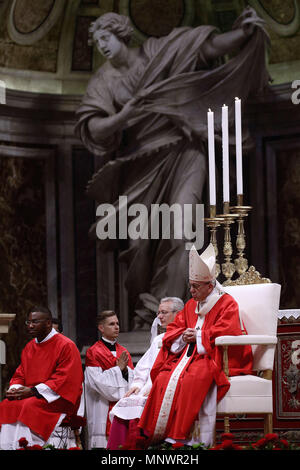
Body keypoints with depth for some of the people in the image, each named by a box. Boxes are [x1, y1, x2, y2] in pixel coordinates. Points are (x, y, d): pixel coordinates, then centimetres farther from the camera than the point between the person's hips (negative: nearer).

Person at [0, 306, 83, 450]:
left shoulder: (66, 346, -9)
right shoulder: (29, 347, 15)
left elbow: (64, 379, -17)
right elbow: (19, 375, 18)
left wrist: (33, 391, -22)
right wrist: (14, 389, -7)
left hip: (59, 399, -7)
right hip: (30, 395, 7)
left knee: (29, 406, -33)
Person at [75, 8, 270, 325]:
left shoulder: (157, 52, 4)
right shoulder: (103, 82, 5)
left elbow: (209, 46, 2)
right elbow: (92, 130, -6)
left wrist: (242, 33, -13)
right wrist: (123, 117, -23)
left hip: (183, 152, -1)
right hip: (142, 164, 1)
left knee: (179, 228, -20)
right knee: (139, 242, -1)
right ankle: (141, 314, 16)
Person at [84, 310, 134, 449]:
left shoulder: (123, 352, 17)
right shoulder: (93, 352, -1)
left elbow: (132, 379, 11)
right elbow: (97, 380, -11)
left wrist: (125, 370, -9)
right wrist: (118, 369, -11)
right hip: (103, 410, -5)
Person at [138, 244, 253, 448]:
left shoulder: (227, 303, -1)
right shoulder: (191, 305, 19)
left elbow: (227, 331, -15)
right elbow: (173, 328, 22)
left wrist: (198, 336, -11)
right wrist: (183, 336, -2)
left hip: (214, 357, -7)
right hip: (189, 354, 7)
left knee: (193, 378, -36)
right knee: (164, 379, -20)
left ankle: (183, 436, -36)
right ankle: (160, 433, -23)